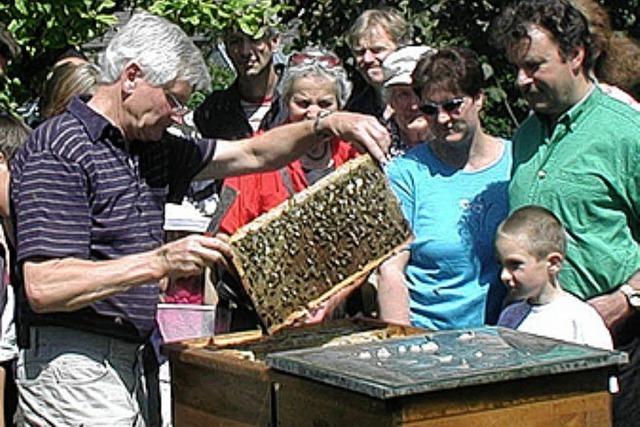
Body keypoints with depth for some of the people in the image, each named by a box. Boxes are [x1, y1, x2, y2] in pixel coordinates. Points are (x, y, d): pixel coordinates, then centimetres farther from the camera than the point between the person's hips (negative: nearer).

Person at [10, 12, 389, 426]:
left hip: (135, 359, 9)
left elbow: (252, 155, 23)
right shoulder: (56, 153, -13)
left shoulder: (151, 148, 15)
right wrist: (161, 262, -27)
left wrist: (329, 126, 7)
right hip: (75, 371, -9)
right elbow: (43, 288, -23)